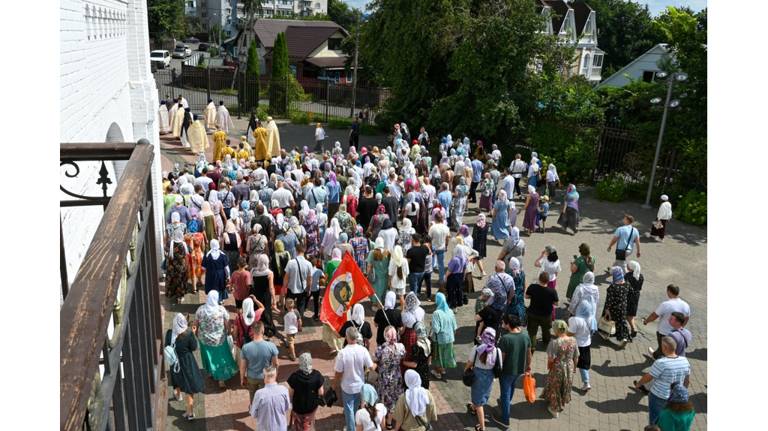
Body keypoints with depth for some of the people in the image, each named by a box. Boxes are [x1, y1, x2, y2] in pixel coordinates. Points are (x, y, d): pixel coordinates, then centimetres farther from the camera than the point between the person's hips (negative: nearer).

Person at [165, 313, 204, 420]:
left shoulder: (169, 333, -15)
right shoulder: (189, 333, -23)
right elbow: (194, 347, -12)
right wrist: (193, 334, -5)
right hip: (187, 361, -3)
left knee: (177, 377, 34)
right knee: (190, 384, 6)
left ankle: (178, 394, 63)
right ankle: (189, 412, 8)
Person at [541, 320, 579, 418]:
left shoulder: (554, 342, -26)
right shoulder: (573, 340, -11)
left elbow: (551, 359, -22)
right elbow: (576, 357, -1)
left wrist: (548, 367, -1)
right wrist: (574, 367, 16)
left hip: (557, 369, -4)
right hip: (569, 368, 4)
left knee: (555, 388, 17)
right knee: (566, 386, 26)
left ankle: (554, 409, 32)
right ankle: (563, 403, 48)